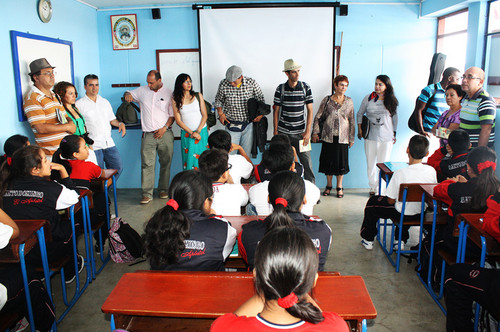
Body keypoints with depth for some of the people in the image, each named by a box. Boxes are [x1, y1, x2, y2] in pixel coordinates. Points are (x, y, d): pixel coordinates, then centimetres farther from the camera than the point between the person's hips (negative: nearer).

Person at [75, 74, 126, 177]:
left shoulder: (105, 102, 16)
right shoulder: (79, 104, -1)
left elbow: (111, 119, 23)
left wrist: (120, 124, 1)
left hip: (109, 143, 5)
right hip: (92, 145, -5)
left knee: (118, 167, 4)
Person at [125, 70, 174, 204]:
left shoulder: (168, 93, 5)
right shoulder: (142, 91, 12)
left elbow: (173, 115, 4)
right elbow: (129, 94, 26)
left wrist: (164, 128, -8)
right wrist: (128, 95, 1)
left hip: (165, 134, -1)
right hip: (148, 135, 1)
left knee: (165, 164, 5)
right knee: (147, 164, -6)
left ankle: (163, 190, 19)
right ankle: (147, 194, -4)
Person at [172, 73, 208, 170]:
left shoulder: (198, 96, 3)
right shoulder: (175, 100, 0)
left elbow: (204, 115, 2)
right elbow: (178, 120, -1)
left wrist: (198, 131, -9)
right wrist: (192, 133, -9)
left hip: (202, 132, 1)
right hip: (186, 133, -1)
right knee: (189, 159, -1)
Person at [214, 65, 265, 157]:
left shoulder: (251, 83, -8)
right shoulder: (223, 84, -8)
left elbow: (260, 99, 4)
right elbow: (218, 100, 10)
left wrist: (260, 113, -10)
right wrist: (220, 113, -3)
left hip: (249, 124, 0)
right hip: (232, 124, 0)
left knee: (246, 152, 8)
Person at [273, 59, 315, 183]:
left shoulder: (305, 87, 1)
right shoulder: (280, 89, 1)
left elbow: (310, 110, 1)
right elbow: (276, 111, 6)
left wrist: (308, 131, -6)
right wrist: (275, 131, 2)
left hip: (300, 132, 0)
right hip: (283, 132, 0)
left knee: (306, 160, -1)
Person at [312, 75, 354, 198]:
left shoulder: (349, 101, 5)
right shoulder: (327, 100, 2)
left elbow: (352, 121, 8)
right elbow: (318, 117, 5)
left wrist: (352, 138, 6)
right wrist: (315, 132, -2)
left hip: (343, 137, 1)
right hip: (328, 137, 0)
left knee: (341, 162, 3)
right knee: (328, 161, 5)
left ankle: (339, 187, 19)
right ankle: (329, 185, 23)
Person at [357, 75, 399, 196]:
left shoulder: (392, 101, 3)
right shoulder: (368, 98, 1)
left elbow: (395, 118, 12)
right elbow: (360, 114, 10)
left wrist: (394, 134, 11)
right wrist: (360, 129, 3)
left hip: (386, 138, 0)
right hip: (370, 137, 1)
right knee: (370, 163, 6)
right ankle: (373, 187, 21)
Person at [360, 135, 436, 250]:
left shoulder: (400, 173, -27)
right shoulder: (431, 171, -14)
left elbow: (391, 201, -17)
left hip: (402, 214, -5)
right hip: (421, 214, 5)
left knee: (373, 201, 20)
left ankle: (367, 239, 32)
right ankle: (401, 240, 40)